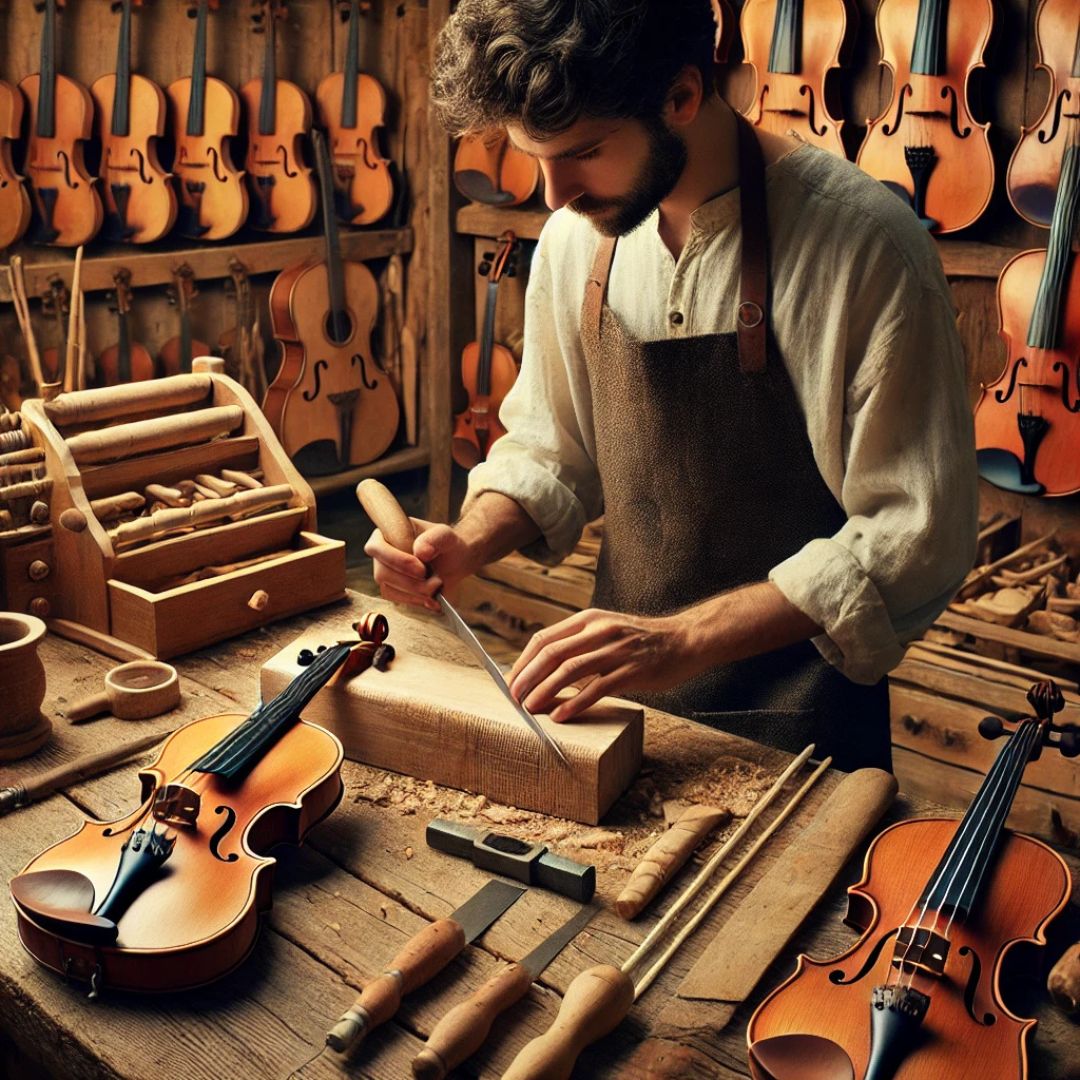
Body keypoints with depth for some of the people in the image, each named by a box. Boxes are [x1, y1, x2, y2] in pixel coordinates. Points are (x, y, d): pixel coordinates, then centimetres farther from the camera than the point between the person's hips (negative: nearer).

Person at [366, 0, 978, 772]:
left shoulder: (863, 244, -21)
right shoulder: (575, 238, -4)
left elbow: (917, 538, -21)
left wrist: (683, 639, -28)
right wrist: (468, 544, -11)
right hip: (619, 693, 5)